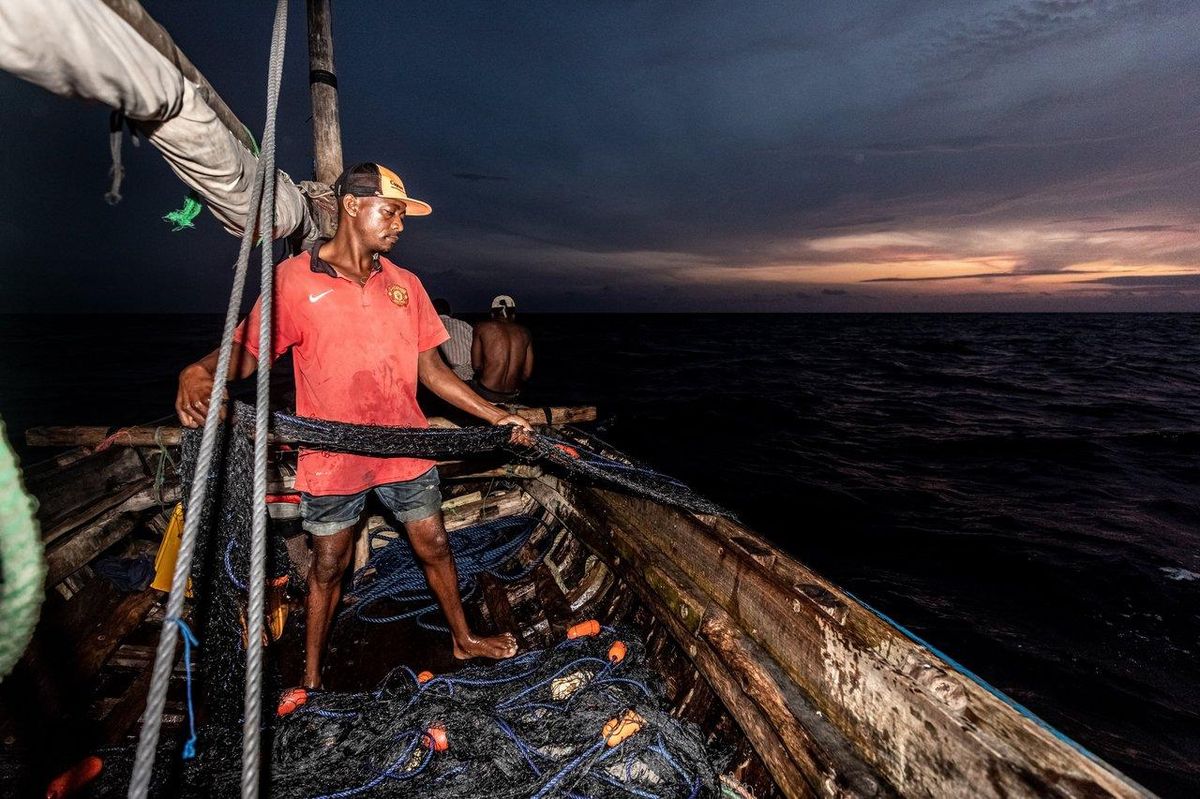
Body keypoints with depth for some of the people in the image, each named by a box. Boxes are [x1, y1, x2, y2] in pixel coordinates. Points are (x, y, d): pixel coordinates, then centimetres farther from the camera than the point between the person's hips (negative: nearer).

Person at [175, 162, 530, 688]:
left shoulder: (405, 284, 5)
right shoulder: (294, 278, -6)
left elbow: (432, 370, 6)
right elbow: (247, 352, -6)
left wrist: (496, 416, 1)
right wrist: (198, 372, -30)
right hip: (332, 458, -3)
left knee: (434, 547, 14)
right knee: (329, 567, 14)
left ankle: (463, 639, 37)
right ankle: (311, 676, 37)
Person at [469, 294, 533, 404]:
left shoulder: (483, 327, -1)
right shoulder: (524, 332, 7)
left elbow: (476, 366, -2)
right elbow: (527, 373, 7)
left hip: (486, 393, -4)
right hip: (512, 396, 5)